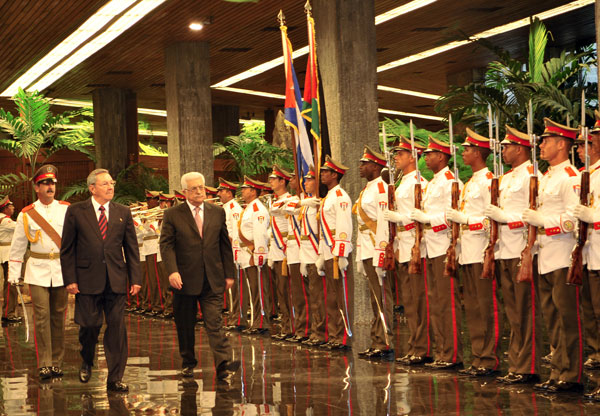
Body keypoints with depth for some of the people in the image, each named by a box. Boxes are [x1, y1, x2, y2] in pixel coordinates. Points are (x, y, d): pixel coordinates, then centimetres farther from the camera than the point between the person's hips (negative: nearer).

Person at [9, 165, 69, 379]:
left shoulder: (67, 209, 4)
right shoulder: (26, 214, 2)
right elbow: (17, 246, 7)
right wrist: (13, 273, 3)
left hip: (61, 269, 1)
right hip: (37, 270, -1)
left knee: (58, 316, 7)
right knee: (41, 316, -8)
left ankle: (56, 362, 16)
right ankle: (45, 364, -4)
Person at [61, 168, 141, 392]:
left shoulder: (123, 212, 9)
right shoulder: (76, 211, 2)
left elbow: (131, 247, 10)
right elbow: (67, 249, 2)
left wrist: (135, 278, 3)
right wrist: (70, 279, -5)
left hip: (116, 280, 2)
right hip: (87, 279, -2)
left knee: (116, 327, 0)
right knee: (89, 325, 3)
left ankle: (115, 378, 7)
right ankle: (86, 362, 34)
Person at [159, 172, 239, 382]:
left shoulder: (217, 212, 9)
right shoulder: (172, 215, 1)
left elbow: (225, 244, 12)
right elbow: (166, 245, -5)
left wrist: (229, 273, 10)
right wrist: (172, 271, -19)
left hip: (212, 280, 1)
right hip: (185, 280, -1)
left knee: (214, 323, -9)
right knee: (185, 326, 9)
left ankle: (224, 365, -17)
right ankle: (188, 363, 24)